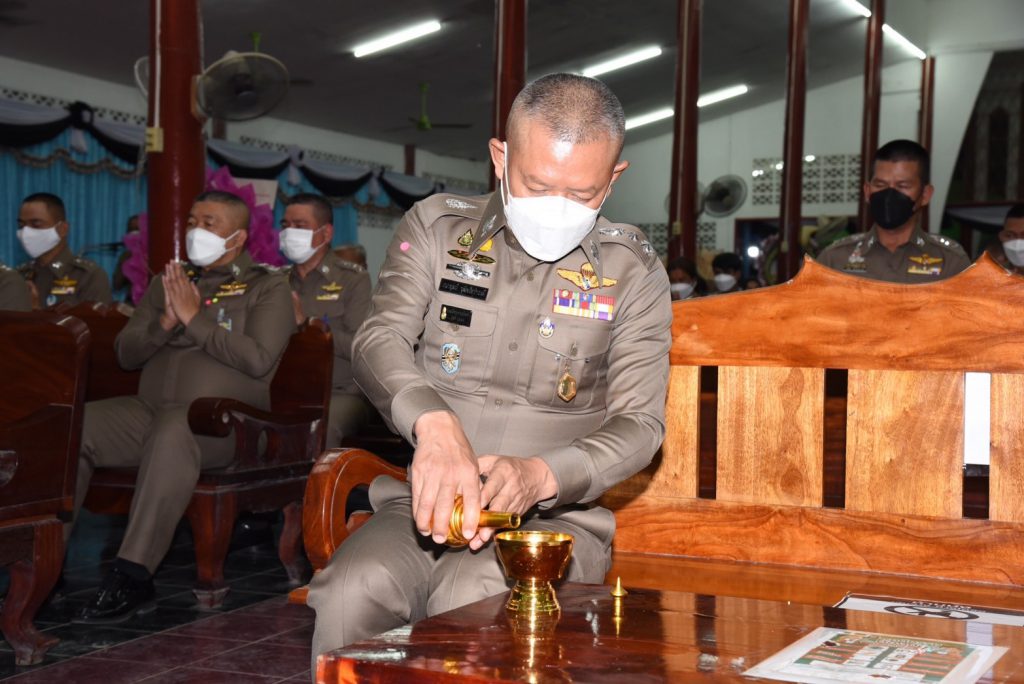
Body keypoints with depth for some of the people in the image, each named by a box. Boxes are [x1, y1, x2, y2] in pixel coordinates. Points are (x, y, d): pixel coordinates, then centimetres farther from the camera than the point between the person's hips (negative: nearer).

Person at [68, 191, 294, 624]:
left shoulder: (267, 287, 6)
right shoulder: (168, 282, 23)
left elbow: (258, 359, -10)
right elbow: (125, 353, 17)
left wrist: (195, 319, -9)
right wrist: (164, 324, -3)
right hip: (149, 411, 6)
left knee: (174, 428, -39)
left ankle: (133, 576, -39)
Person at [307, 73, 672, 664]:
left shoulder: (632, 271, 4)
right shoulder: (437, 226, 7)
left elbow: (640, 422, -1)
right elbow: (381, 340, -7)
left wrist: (541, 476, -22)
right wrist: (433, 424, -30)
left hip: (554, 516, -1)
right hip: (424, 502, 2)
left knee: (472, 607, -34)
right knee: (353, 593, -31)